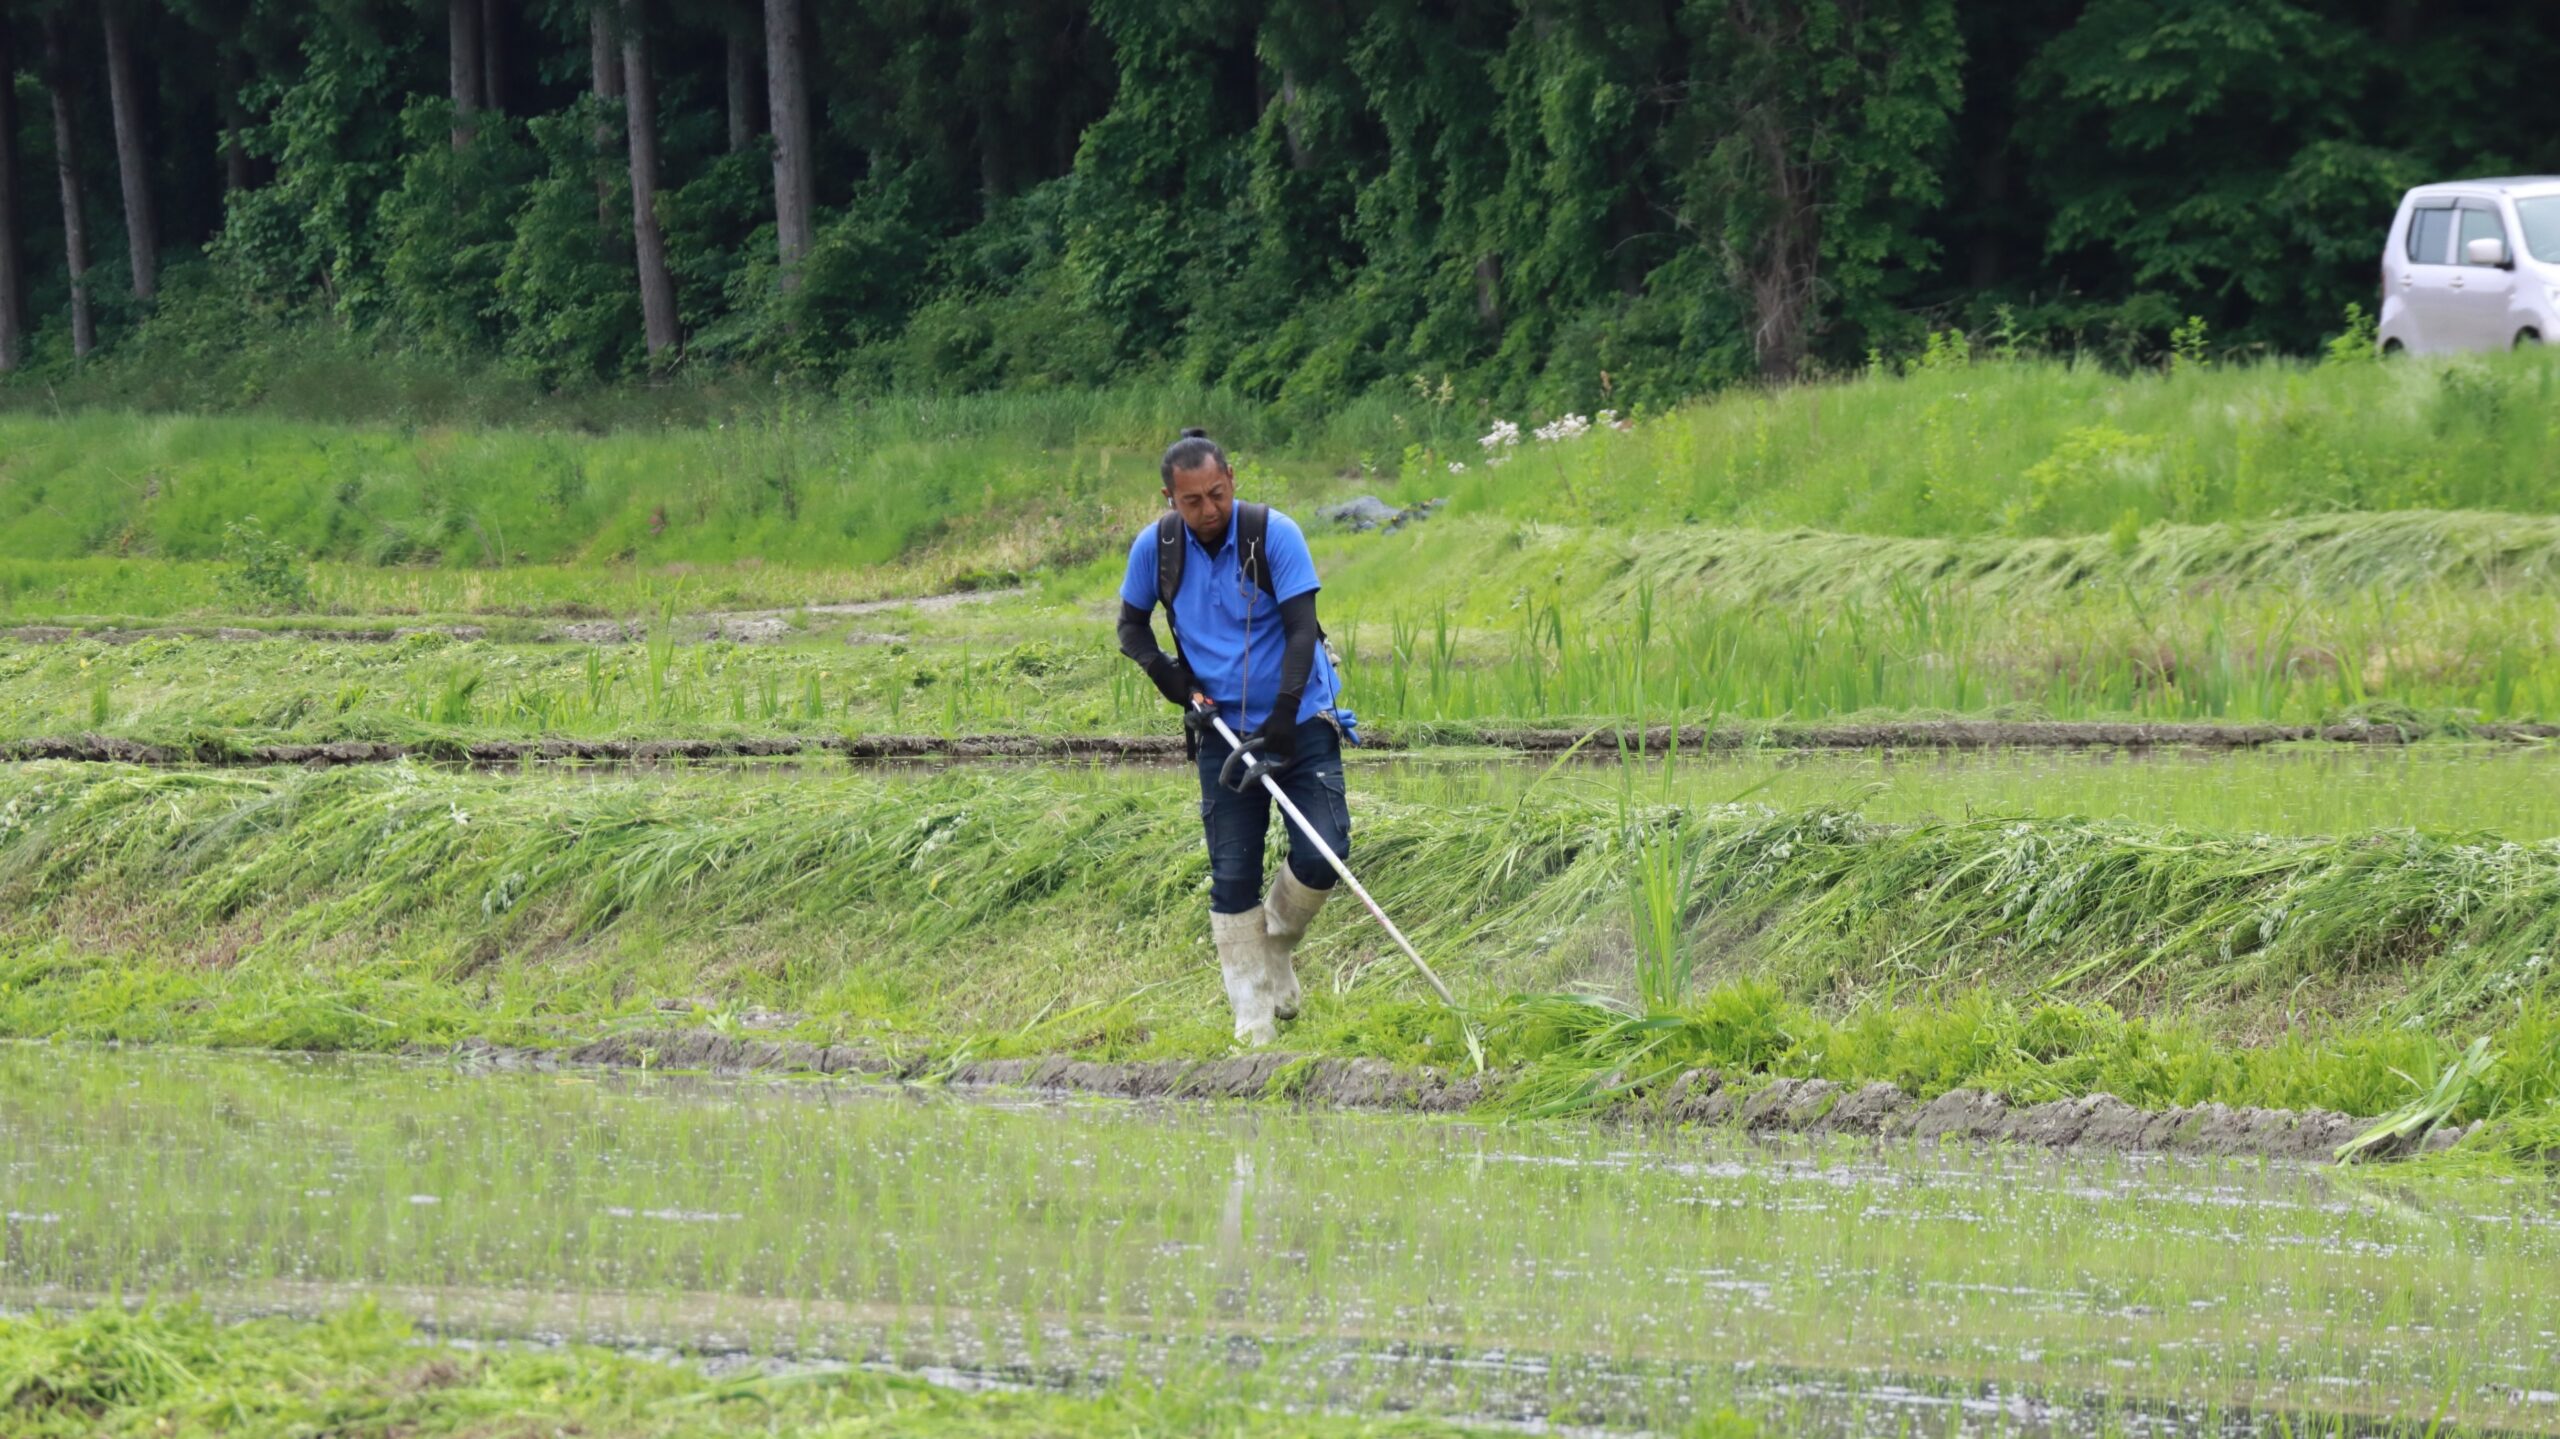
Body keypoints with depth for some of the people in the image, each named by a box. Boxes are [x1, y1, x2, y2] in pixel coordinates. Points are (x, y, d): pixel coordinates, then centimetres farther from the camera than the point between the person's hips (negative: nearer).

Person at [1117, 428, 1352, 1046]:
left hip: (1299, 721, -2)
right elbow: (1132, 626, 11)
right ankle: (1253, 1022, 3)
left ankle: (1278, 943, 18)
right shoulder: (1155, 547, -5)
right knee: (1233, 876, -3)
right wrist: (1166, 673, -8)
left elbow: (1301, 631, -16)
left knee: (1322, 854, -13)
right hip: (1223, 729, 2)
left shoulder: (1275, 534, -14)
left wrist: (1284, 716, -25)